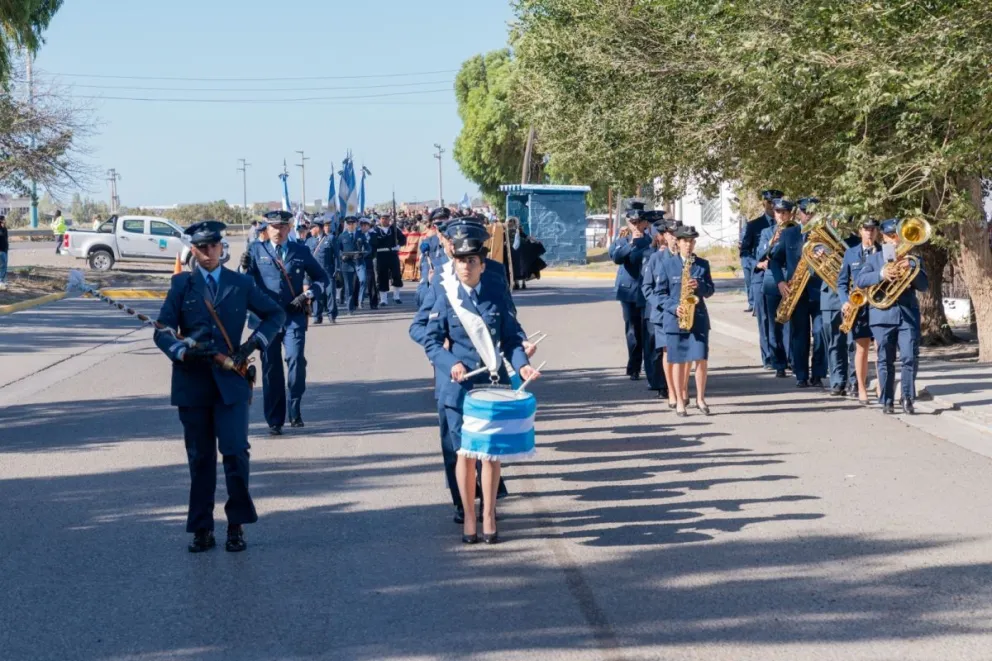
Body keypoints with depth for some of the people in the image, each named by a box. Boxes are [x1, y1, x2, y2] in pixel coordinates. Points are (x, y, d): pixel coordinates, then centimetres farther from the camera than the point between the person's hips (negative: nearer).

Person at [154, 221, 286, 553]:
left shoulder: (241, 284, 7)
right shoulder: (182, 284, 6)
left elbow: (275, 314, 16)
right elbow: (162, 331, 0)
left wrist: (254, 342, 0)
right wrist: (182, 351, -20)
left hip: (231, 381, -1)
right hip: (192, 383, 1)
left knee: (235, 452, -10)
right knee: (200, 459, 6)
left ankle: (237, 526, 3)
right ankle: (202, 530, 13)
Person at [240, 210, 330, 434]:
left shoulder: (301, 251, 7)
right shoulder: (256, 250, 6)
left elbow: (322, 278, 14)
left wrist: (308, 294, -3)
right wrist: (245, 268, -20)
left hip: (293, 316, 0)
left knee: (296, 359, -18)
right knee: (271, 368, 4)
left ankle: (295, 409, 1)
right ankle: (274, 420, 13)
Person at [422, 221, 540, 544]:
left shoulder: (498, 296, 2)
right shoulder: (446, 298, -2)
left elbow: (512, 337, 5)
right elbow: (431, 341, -4)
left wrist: (521, 364, -13)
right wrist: (451, 365, -21)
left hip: (495, 386, 1)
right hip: (459, 388, -1)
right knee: (466, 453, 3)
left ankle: (489, 515, 16)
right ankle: (468, 517, 15)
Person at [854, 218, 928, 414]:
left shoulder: (913, 259, 12)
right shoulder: (875, 258, 10)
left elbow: (924, 286, 2)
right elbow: (859, 280, -4)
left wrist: (911, 270, -15)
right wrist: (881, 274, -20)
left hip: (908, 315, 0)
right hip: (883, 315, 0)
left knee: (910, 358, -9)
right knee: (885, 360, 2)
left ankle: (908, 398, 3)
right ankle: (887, 401, 8)